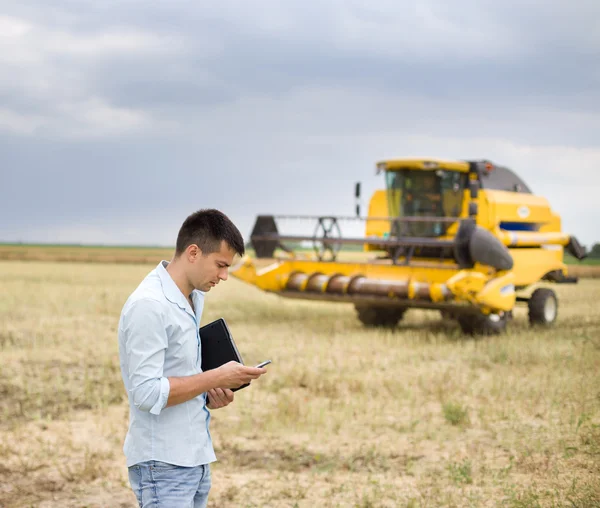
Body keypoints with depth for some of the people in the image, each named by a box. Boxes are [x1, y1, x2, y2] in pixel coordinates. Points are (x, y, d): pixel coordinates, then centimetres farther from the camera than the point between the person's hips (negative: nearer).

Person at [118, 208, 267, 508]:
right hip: (163, 465, -9)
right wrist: (216, 377, -19)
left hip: (194, 458, 9)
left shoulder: (193, 297, 10)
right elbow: (147, 393, -23)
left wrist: (210, 394, 2)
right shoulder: (149, 305, -19)